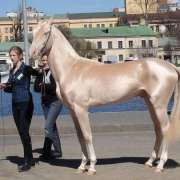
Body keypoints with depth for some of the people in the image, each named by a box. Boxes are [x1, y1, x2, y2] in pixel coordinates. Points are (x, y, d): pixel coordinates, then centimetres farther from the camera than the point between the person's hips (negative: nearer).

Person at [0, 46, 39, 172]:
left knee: (24, 132, -7)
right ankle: (30, 159, 20)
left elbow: (38, 73, -19)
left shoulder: (25, 68, -8)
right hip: (15, 104, 7)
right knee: (21, 132, 10)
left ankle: (27, 162, 0)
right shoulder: (12, 71, 12)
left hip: (25, 103, -7)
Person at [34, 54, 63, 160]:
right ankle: (57, 151, 21)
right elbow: (36, 88, 3)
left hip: (55, 101, -7)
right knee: (53, 127, 13)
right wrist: (48, 87, -13)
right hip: (45, 102, 7)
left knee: (48, 126, -15)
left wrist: (44, 86, -12)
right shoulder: (41, 73, 9)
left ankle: (46, 151, -12)